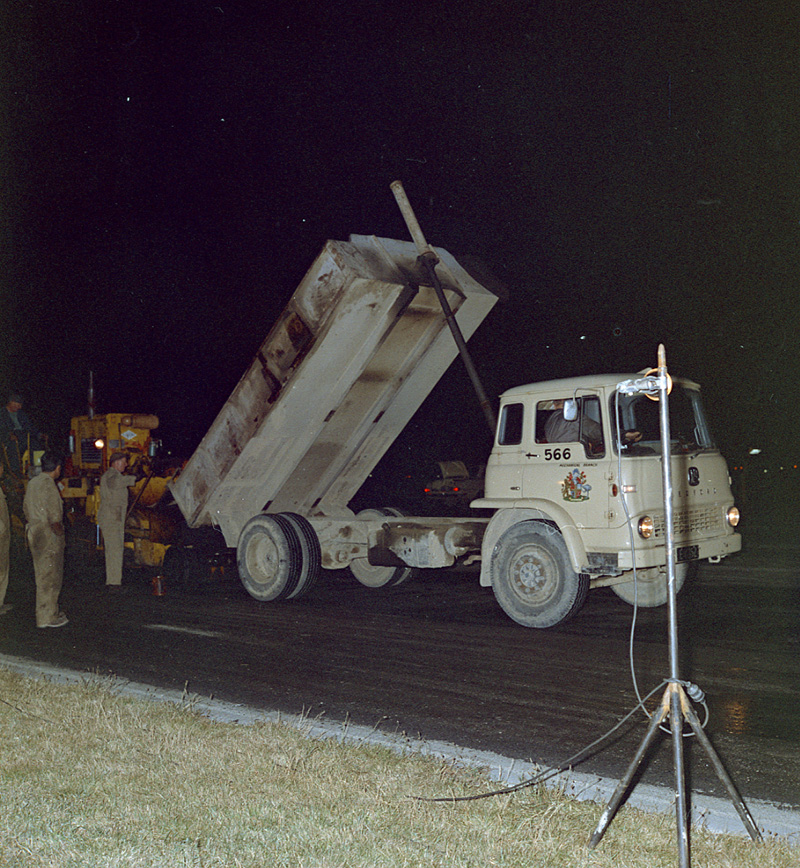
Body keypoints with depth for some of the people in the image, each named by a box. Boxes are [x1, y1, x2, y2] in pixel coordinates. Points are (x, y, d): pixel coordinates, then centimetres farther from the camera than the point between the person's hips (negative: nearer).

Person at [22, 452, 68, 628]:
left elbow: (26, 508, 17)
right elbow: (54, 517, -23)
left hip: (35, 533, 9)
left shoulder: (32, 483, 8)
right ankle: (47, 617, 7)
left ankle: (51, 611, 30)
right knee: (50, 577, 0)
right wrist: (59, 532, -9)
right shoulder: (49, 486, -20)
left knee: (43, 575, 18)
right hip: (49, 536, -9)